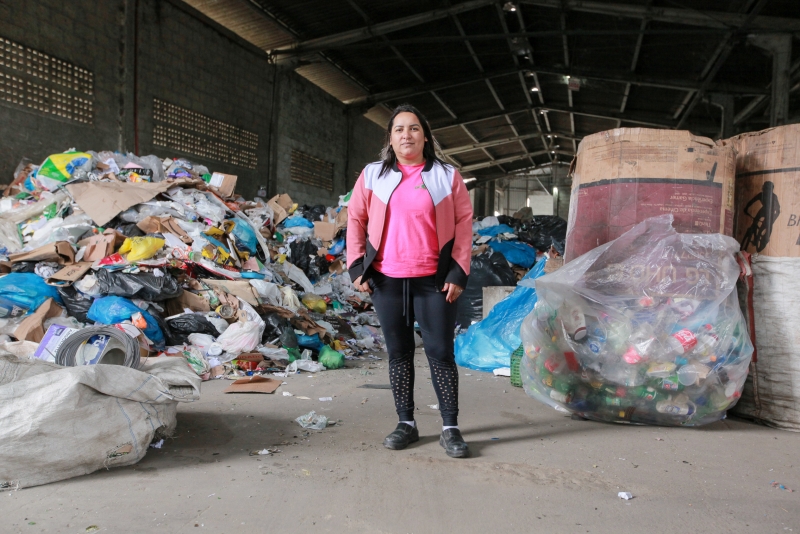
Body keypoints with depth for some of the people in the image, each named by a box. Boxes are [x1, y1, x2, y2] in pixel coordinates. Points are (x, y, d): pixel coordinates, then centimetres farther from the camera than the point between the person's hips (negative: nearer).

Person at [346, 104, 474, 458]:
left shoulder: (447, 176, 4)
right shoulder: (373, 175, 7)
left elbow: (463, 223, 2)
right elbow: (356, 219, 9)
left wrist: (458, 273, -5)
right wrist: (356, 266, 0)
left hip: (434, 281, -1)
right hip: (386, 280, 2)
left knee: (440, 352, 0)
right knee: (398, 352, 9)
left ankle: (450, 428, 9)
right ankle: (406, 423, 20)